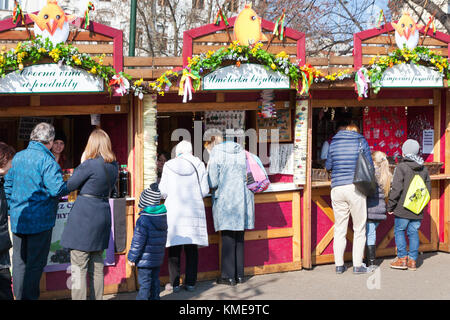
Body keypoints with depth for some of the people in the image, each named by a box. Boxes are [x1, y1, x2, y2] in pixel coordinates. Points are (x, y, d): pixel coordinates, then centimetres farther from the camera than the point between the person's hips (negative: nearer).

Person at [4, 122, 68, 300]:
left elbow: (7, 185, 13)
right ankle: (30, 297, 6)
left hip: (17, 219, 6)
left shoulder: (17, 157, 6)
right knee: (35, 263, 3)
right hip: (40, 220, -6)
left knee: (19, 262, 14)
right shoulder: (46, 160, -14)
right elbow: (57, 189, -21)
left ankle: (19, 296, 19)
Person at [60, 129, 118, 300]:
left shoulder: (89, 164, -16)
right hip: (103, 214, 8)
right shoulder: (114, 166, 6)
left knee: (78, 267, -4)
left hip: (84, 215, -8)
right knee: (97, 265, 16)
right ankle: (96, 298, 20)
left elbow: (70, 185, -7)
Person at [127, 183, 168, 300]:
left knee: (144, 283, -3)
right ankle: (154, 297, 23)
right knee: (155, 280, 16)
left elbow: (138, 241, -17)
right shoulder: (163, 217, 5)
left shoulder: (143, 220, -18)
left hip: (145, 259, -8)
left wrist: (132, 257, -11)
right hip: (158, 257, 8)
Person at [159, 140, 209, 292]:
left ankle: (175, 283, 3)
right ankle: (190, 282, 8)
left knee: (174, 248, 4)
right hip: (194, 210, 1)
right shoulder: (198, 165, 3)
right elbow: (205, 190, 2)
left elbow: (163, 191, -1)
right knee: (192, 248, 7)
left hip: (173, 211, -1)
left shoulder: (168, 166, 1)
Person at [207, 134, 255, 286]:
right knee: (239, 238, 13)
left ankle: (229, 276, 4)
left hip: (226, 200, -5)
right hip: (243, 199, 5)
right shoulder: (242, 152, 8)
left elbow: (212, 183, -11)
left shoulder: (216, 153, -8)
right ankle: (239, 275, 18)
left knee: (228, 238, 1)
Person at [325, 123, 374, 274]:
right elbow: (369, 165, 2)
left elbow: (328, 166, 17)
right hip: (355, 188, -3)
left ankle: (339, 265, 11)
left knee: (339, 228, 10)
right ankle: (357, 265, 5)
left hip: (337, 188, 3)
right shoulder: (361, 141, 2)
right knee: (359, 228, 5)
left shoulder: (334, 142, 10)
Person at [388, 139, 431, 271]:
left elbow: (396, 188, -14)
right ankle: (412, 260, 10)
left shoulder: (401, 167, -11)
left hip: (403, 209, -5)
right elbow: (428, 190, 12)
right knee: (413, 232, 10)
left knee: (399, 230, 7)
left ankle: (402, 258, 4)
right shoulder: (424, 169, 7)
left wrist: (390, 206, -6)